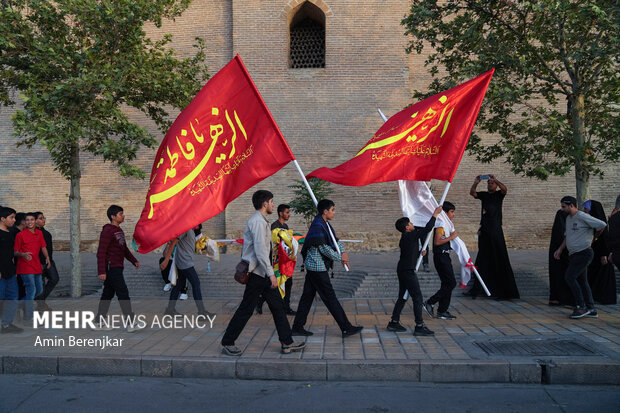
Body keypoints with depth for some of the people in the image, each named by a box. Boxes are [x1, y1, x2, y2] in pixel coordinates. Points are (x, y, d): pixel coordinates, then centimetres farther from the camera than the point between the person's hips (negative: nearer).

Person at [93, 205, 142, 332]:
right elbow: (101, 251, -18)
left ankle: (99, 322, 22)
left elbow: (124, 248, 24)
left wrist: (134, 261, 14)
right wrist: (101, 271, -22)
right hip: (111, 268, -10)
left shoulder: (119, 230, 16)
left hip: (117, 268, 10)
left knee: (108, 294, 13)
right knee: (123, 293, -9)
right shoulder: (107, 231, -14)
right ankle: (132, 323, -7)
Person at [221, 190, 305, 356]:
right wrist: (270, 273, -25)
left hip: (263, 273, 10)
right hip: (257, 273, -10)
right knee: (246, 309, -1)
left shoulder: (262, 221, 16)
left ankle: (287, 343, 15)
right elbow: (260, 250, -24)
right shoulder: (258, 221, -16)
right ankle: (227, 343, 12)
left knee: (278, 305, 10)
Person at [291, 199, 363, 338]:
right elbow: (324, 248, -19)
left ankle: (297, 327, 18)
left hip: (313, 266, 10)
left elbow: (336, 240, 17)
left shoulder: (325, 224, 13)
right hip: (317, 267, -10)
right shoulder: (317, 226, -18)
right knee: (330, 297, -4)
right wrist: (340, 257, -8)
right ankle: (346, 328, 2)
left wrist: (343, 253, -2)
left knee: (307, 295, 12)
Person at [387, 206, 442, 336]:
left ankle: (394, 322, 20)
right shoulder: (411, 236, -14)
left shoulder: (404, 238, 13)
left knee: (402, 297, 15)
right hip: (408, 271, -10)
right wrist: (435, 213, -7)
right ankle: (419, 326, -4)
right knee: (417, 297, -5)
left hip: (402, 270, 10)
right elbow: (427, 228, -15)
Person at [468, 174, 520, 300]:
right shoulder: (484, 195, 14)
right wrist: (475, 183, -17)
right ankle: (477, 288, 13)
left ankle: (504, 291, -1)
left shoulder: (499, 194, 4)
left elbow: (505, 189, -18)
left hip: (495, 231, -4)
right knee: (483, 259, 8)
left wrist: (495, 179, -28)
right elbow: (472, 193, -1)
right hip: (484, 230, 4)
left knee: (499, 259, -5)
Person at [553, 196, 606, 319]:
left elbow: (602, 225, -10)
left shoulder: (582, 217, -13)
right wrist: (560, 249, 13)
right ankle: (591, 310, 16)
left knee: (570, 277, -14)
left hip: (584, 253, -9)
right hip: (574, 254, 9)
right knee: (582, 281, 10)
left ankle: (581, 307, -8)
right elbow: (567, 236, 22)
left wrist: (595, 237, 7)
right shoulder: (568, 218, 15)